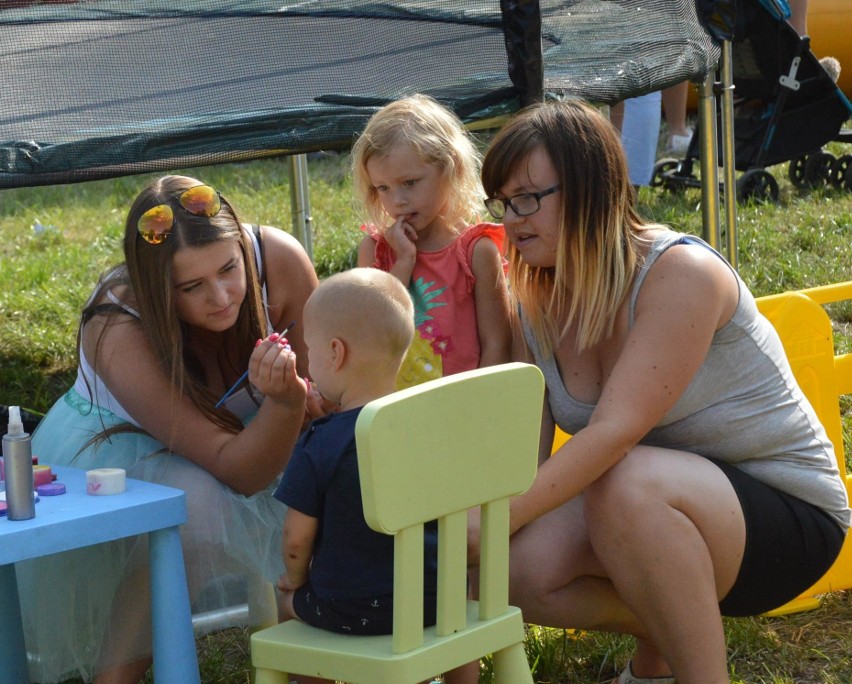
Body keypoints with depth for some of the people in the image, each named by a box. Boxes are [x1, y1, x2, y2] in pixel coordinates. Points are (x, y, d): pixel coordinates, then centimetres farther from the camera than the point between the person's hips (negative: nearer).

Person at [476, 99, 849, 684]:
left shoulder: (680, 272, -20)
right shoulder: (535, 305, 2)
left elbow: (616, 431, -30)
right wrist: (475, 526, -24)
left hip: (787, 513, -7)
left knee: (627, 486, -37)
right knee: (522, 567, -21)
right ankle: (665, 637, 8)